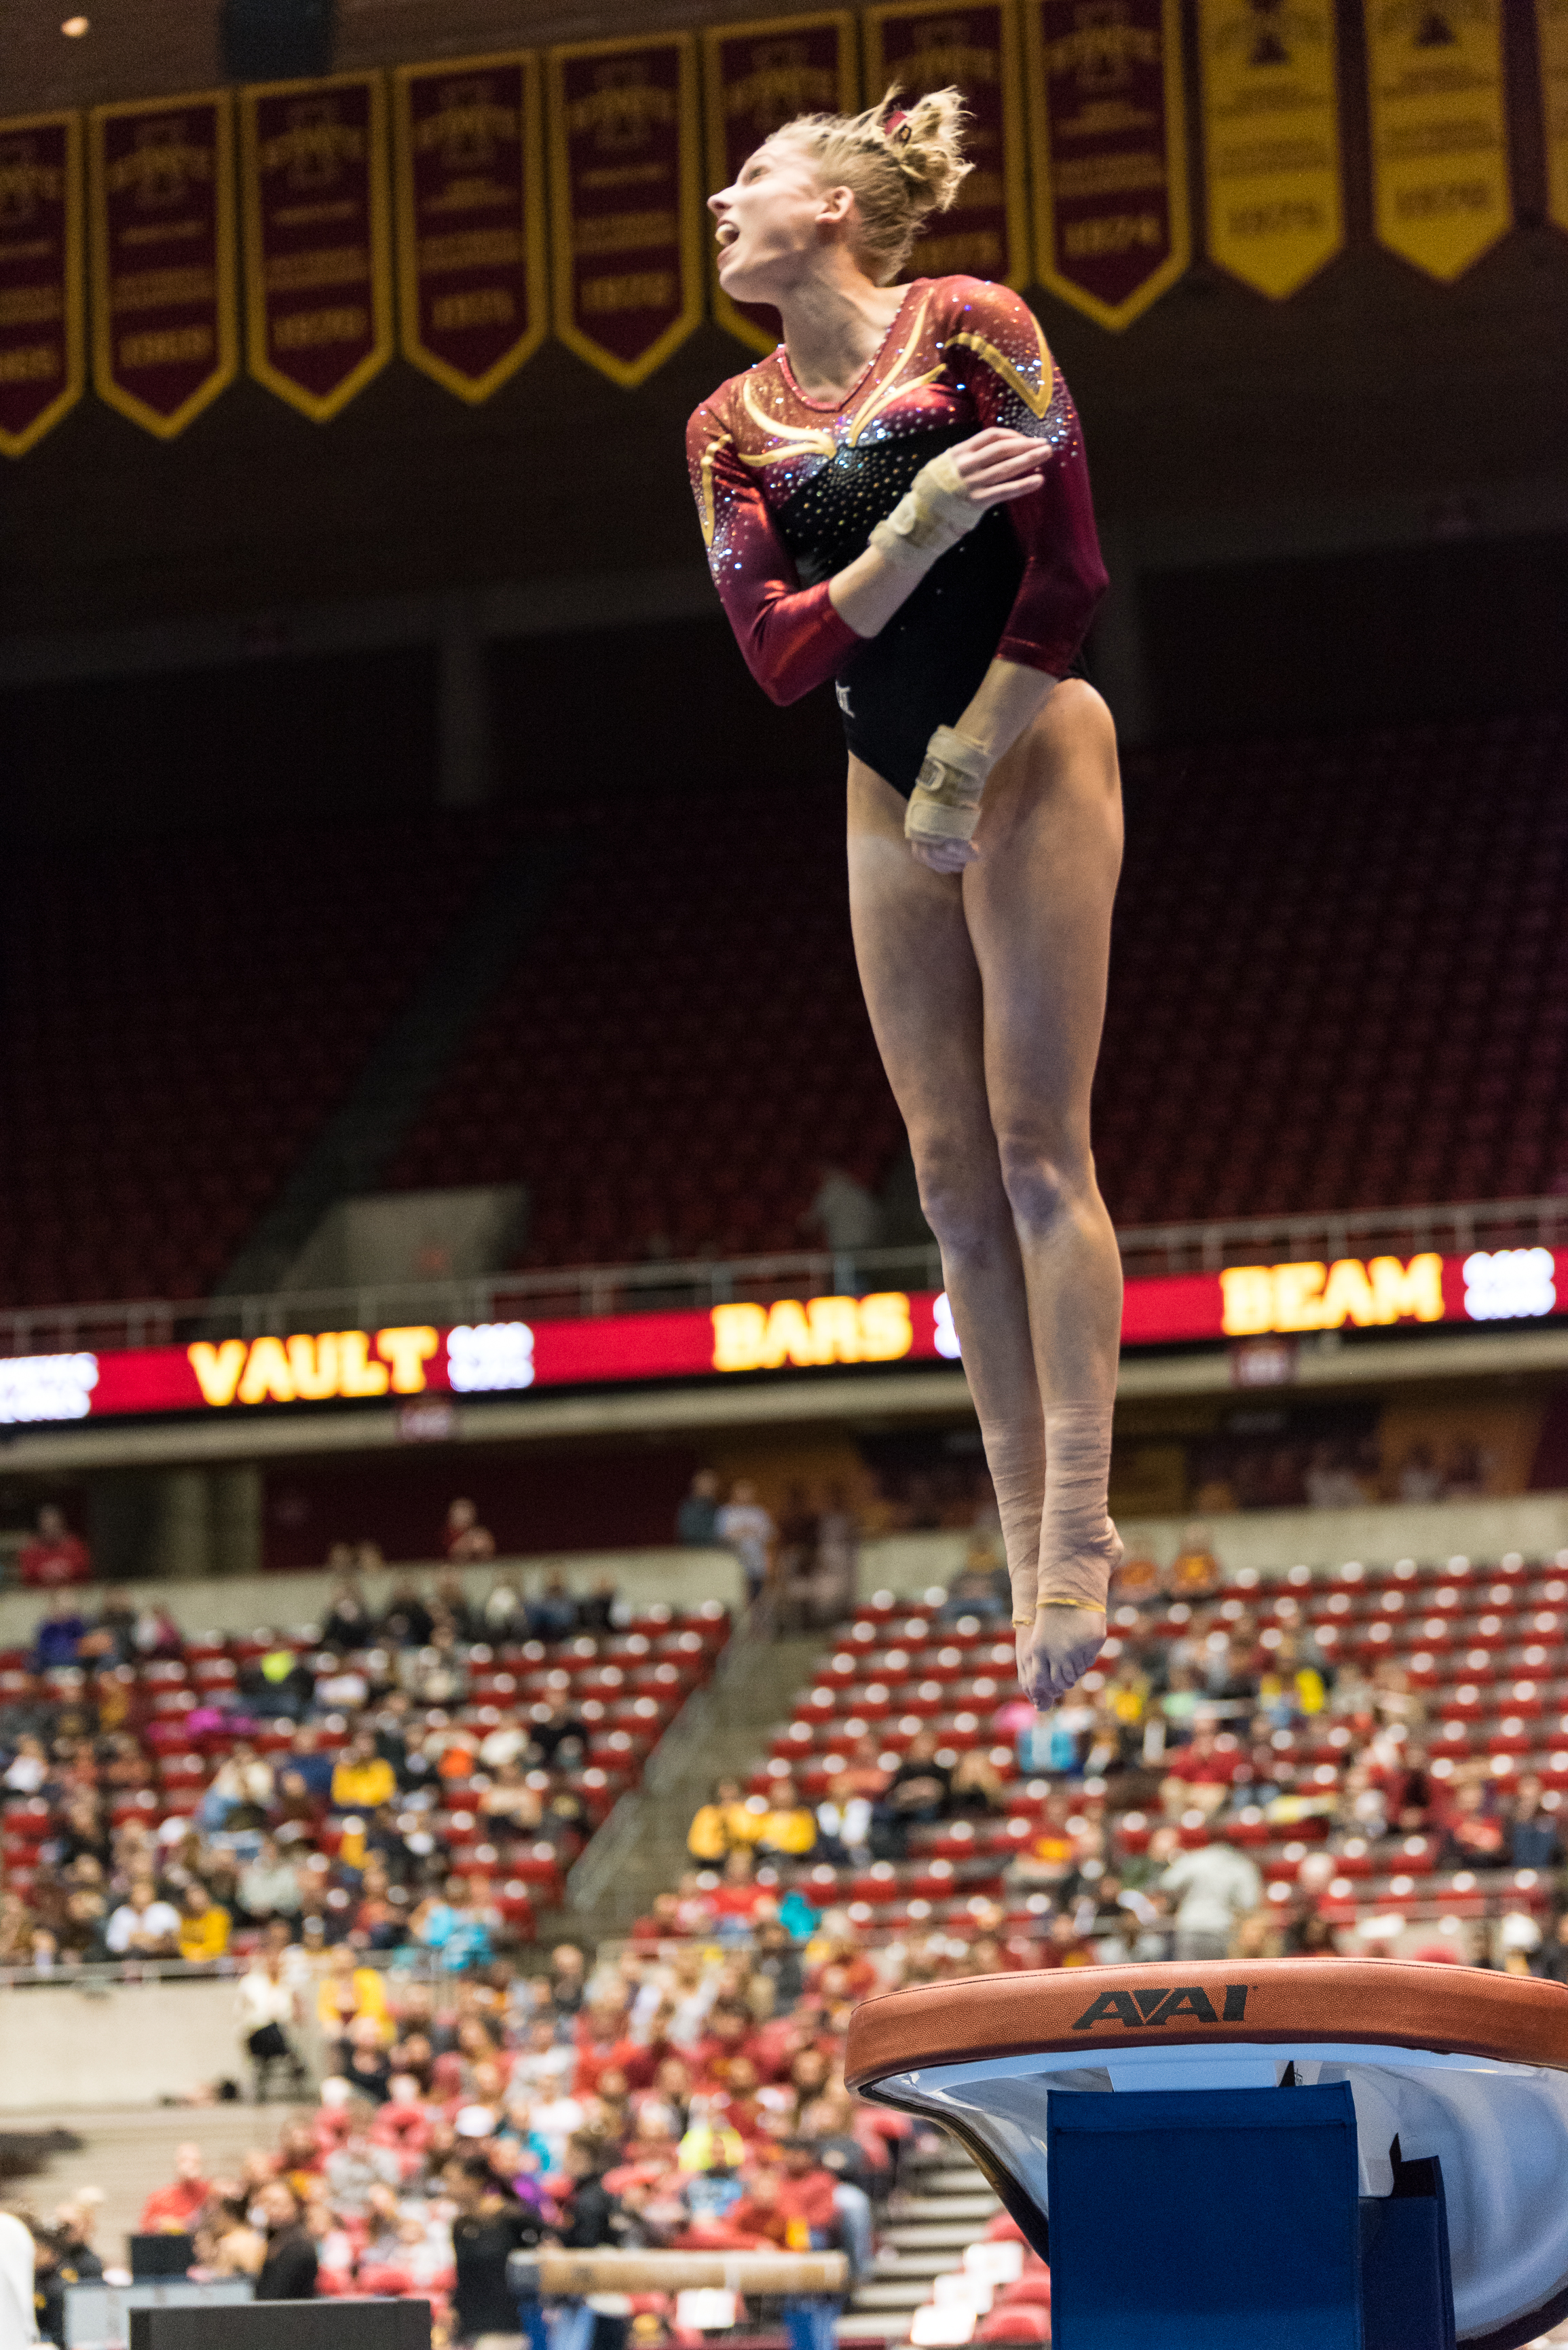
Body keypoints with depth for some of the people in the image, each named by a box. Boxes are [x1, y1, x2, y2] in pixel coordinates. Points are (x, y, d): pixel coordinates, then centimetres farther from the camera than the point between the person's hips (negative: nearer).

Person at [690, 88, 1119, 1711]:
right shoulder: (730, 429, 6)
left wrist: (965, 770, -10)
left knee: (1036, 1150, -9)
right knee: (952, 1172, 3)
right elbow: (783, 653, -6)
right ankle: (1029, 1547, 6)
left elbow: (1064, 582, -10)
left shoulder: (972, 331, -8)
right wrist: (923, 521, -20)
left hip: (1029, 751, -5)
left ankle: (1080, 1528, -8)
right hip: (890, 792, 5)